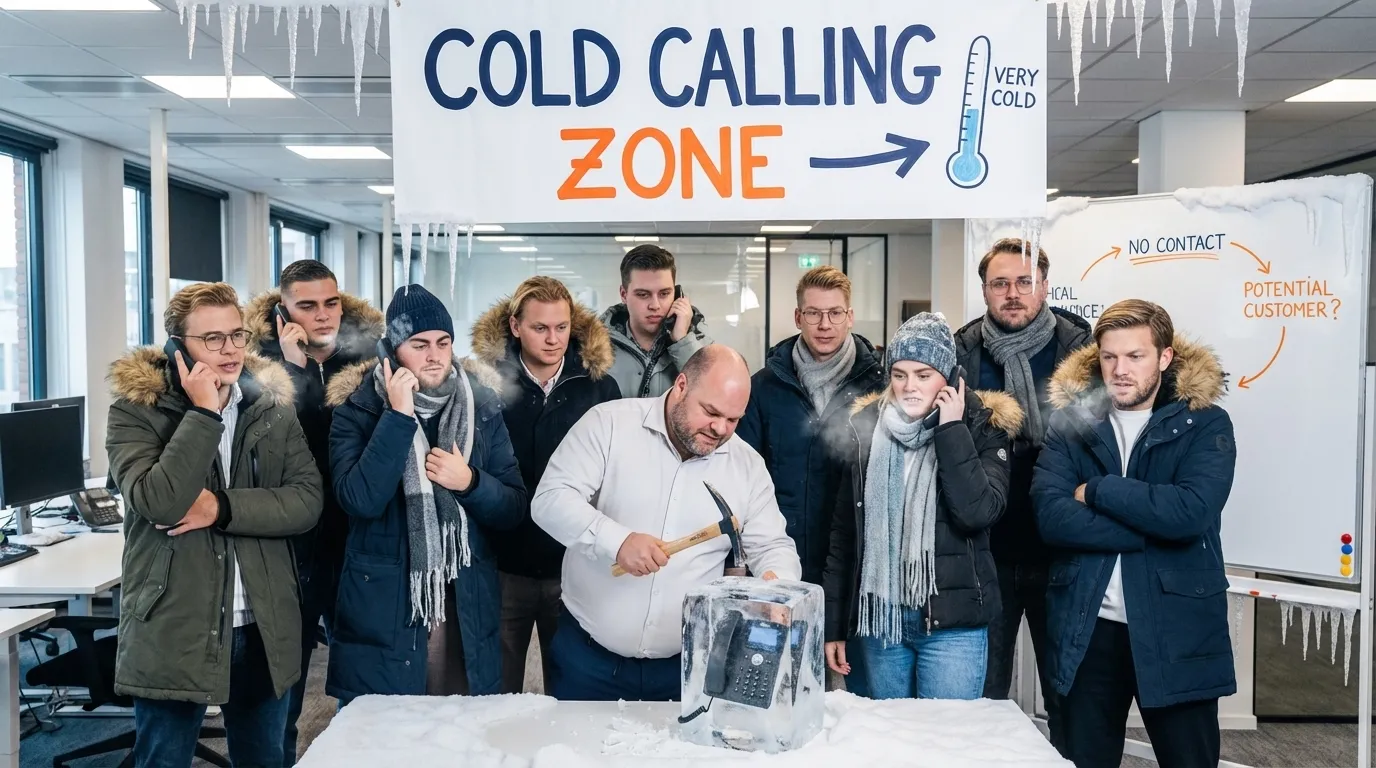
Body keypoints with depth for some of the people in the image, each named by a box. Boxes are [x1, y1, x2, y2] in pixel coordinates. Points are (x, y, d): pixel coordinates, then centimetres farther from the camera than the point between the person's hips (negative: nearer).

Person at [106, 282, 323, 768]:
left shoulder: (273, 407, 4)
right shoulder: (135, 411, -7)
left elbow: (307, 502, -6)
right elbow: (161, 502, -22)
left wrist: (222, 507, -17)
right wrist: (203, 412, -20)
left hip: (263, 631, 4)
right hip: (172, 633, -3)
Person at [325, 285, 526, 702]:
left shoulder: (482, 406, 3)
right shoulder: (358, 411, -4)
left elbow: (514, 510, 3)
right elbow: (359, 500, -19)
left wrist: (469, 482, -15)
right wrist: (398, 416, -21)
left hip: (467, 619, 2)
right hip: (383, 621, -2)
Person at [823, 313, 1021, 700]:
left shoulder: (982, 427, -3)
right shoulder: (865, 429, 4)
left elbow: (979, 512, -20)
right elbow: (843, 532, 8)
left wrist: (952, 431, -16)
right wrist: (834, 624, 7)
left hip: (952, 622, -3)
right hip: (879, 617, 3)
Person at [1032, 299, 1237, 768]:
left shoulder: (1206, 424, -2)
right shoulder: (1071, 421, 2)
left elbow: (1189, 512, -20)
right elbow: (1050, 516, -12)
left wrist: (1096, 491, -13)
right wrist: (1149, 529, -17)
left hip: (1178, 630, -1)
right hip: (1086, 628, 2)